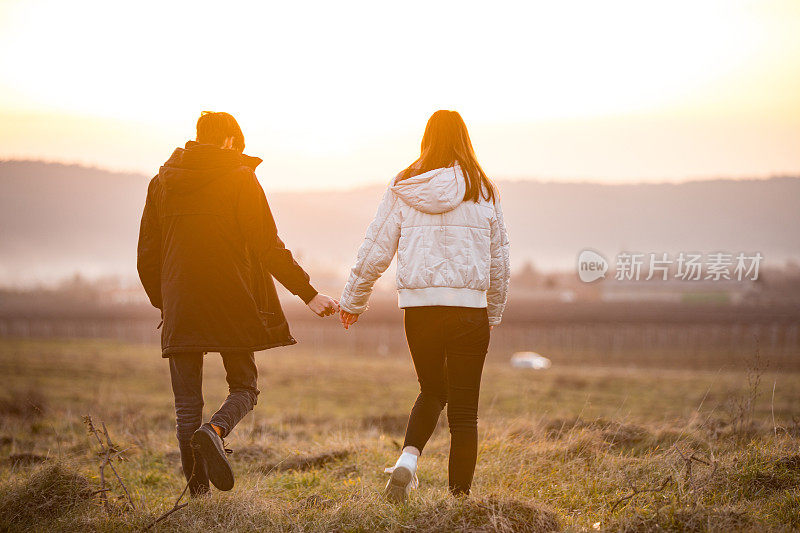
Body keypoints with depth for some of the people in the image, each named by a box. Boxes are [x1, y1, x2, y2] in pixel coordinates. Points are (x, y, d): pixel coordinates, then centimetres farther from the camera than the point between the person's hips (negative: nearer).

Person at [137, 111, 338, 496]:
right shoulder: (240, 179, -2)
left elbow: (147, 256, 11)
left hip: (180, 308, 3)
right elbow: (268, 247, -7)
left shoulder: (161, 182, 9)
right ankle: (214, 431, -19)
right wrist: (308, 293, -2)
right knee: (244, 386, 13)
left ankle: (197, 493, 3)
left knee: (187, 403, 8)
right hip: (232, 305, -3)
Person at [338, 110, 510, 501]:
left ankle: (408, 457, -4)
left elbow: (375, 252, 4)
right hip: (469, 309, -1)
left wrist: (352, 302, 18)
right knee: (463, 409, 6)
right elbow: (499, 260, 9)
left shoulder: (401, 190, 2)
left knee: (432, 391, 21)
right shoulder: (483, 193, 2)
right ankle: (459, 496, 4)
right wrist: (493, 315, 21)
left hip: (418, 307, 1)